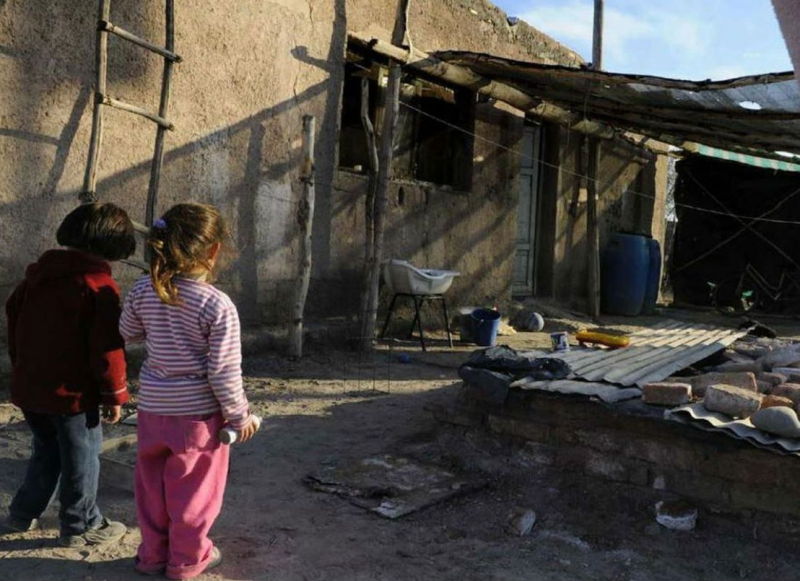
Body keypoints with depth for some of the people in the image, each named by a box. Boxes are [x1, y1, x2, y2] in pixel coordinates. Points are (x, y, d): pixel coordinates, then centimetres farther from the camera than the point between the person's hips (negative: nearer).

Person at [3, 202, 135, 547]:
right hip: (72, 392, -7)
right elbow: (107, 347, -19)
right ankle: (80, 526, 21)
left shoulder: (39, 272, 6)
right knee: (81, 459, 9)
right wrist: (114, 394, -9)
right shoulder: (100, 285, -17)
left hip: (28, 386, 7)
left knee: (46, 452, 25)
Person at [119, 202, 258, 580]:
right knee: (194, 489, 13)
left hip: (153, 407, 5)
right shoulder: (218, 305, -21)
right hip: (198, 411, -4)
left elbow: (129, 333, 13)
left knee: (153, 484, 20)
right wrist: (240, 416, -6)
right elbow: (224, 372, -18)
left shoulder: (142, 291, -7)